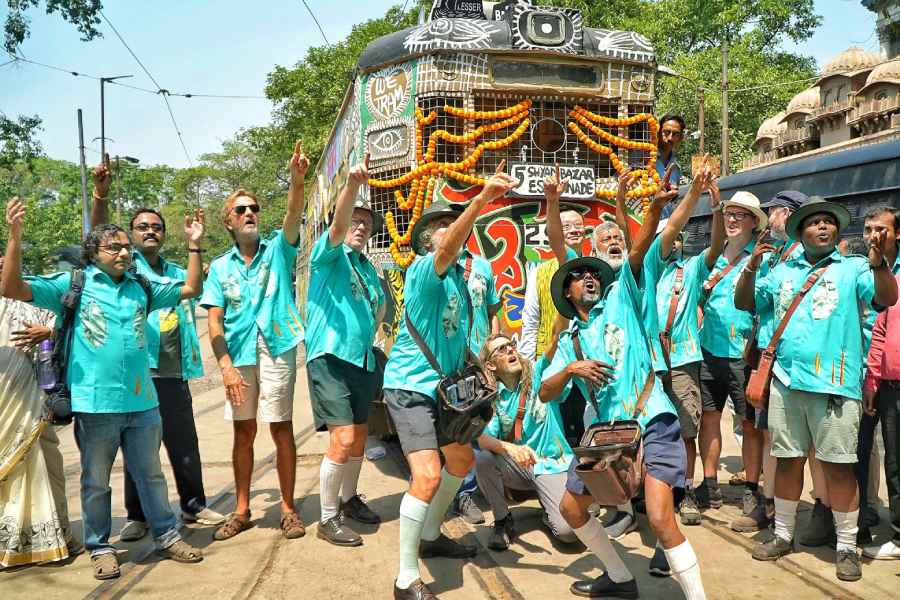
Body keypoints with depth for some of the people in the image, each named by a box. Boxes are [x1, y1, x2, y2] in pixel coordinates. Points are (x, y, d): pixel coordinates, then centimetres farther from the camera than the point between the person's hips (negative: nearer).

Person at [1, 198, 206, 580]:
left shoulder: (141, 287, 10)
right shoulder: (72, 284, -1)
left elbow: (191, 289, 16)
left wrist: (194, 245, 8)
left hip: (142, 401, 3)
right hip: (95, 403, -3)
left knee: (150, 474, 15)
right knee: (96, 481, 11)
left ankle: (167, 537, 27)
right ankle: (99, 548, 27)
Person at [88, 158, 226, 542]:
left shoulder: (178, 273, 16)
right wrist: (100, 194, -28)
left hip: (173, 373, 4)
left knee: (184, 443, 9)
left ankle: (194, 506, 22)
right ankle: (137, 516, 17)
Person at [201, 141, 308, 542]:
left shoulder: (277, 250, 5)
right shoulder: (220, 266, 10)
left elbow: (293, 215, -15)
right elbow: (214, 322, 4)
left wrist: (297, 179, -34)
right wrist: (226, 366, -8)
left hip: (276, 349, -2)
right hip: (238, 355, 2)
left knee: (281, 428, 2)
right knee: (243, 432, 10)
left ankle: (289, 509, 13)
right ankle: (241, 510, 22)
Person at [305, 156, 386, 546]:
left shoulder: (367, 268, 17)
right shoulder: (329, 254, -3)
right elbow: (337, 226, -25)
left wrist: (369, 332, 14)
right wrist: (352, 185, -41)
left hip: (362, 360, 8)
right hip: (330, 357, -8)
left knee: (360, 436, 15)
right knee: (343, 438, -13)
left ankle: (348, 499, 34)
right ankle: (327, 519, 0)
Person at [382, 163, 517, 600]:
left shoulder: (458, 274, 9)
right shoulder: (424, 269, -16)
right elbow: (448, 249, -40)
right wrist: (481, 199, -50)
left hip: (442, 384, 10)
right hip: (410, 385, -9)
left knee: (462, 460, 21)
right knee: (428, 475, -19)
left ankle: (430, 537, 40)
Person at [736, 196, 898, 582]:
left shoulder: (853, 268, 5)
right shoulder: (783, 272, 15)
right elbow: (744, 303, 15)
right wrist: (751, 267, -1)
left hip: (833, 384, -3)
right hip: (786, 381, 4)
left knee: (838, 466, 0)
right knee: (788, 460, 11)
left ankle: (847, 547, 12)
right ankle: (783, 535, 24)